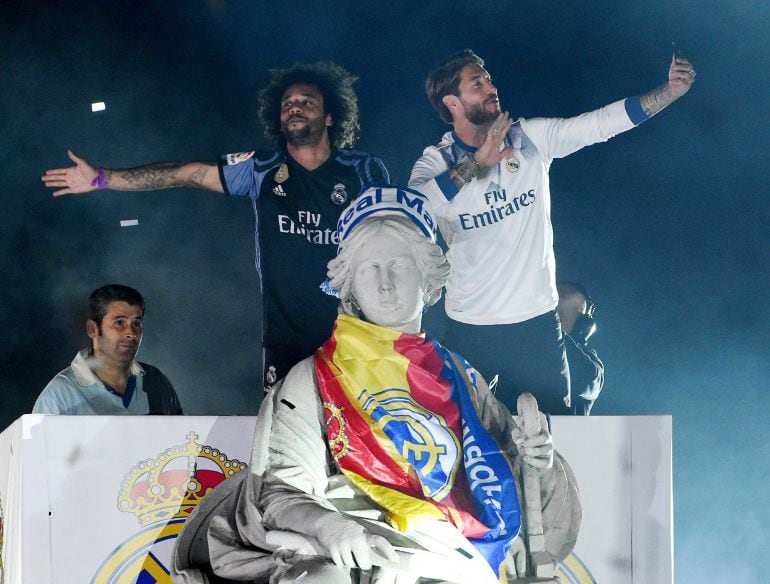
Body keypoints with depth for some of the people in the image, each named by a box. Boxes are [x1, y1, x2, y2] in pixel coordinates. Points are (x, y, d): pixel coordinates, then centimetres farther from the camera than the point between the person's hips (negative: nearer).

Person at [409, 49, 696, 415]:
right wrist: (476, 163, -32)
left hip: (536, 320, 2)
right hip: (471, 328, -1)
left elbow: (601, 123, -9)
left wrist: (670, 91, -20)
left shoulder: (531, 139, -1)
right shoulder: (436, 162, -7)